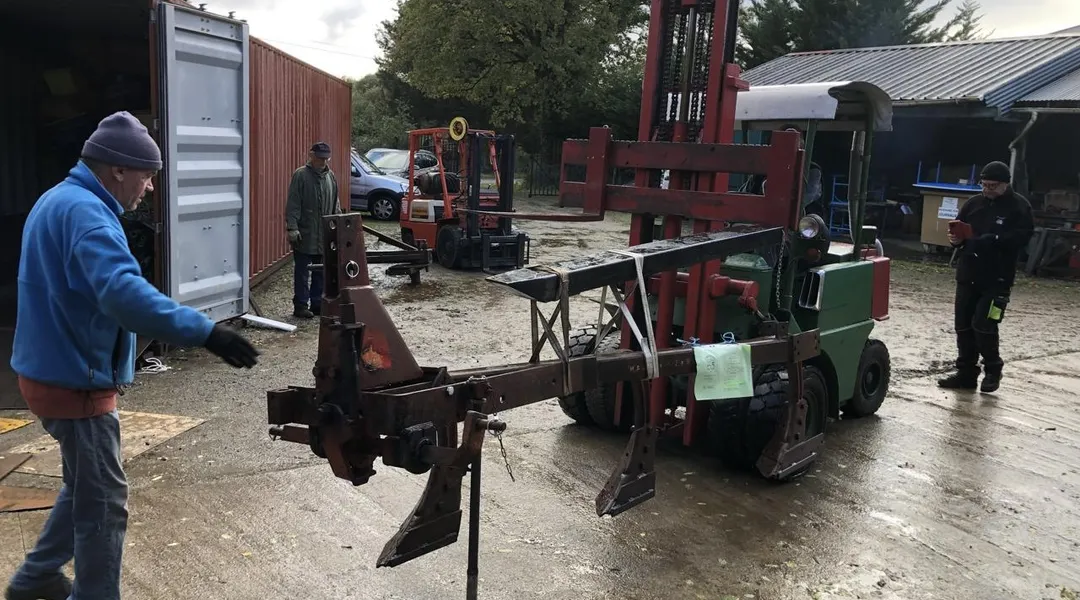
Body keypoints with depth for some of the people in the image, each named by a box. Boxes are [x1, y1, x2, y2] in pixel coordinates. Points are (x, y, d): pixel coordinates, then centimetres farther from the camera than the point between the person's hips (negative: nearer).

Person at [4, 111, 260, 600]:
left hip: (58, 373, 11)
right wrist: (204, 331, -44)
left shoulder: (59, 200, 12)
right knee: (104, 503, 1)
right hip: (75, 382, -11)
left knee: (84, 487, 26)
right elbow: (123, 292, -40)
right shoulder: (84, 211, -23)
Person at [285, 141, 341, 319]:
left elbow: (335, 204, 18)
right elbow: (293, 204, -11)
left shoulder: (331, 176, 11)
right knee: (302, 272, 1)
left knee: (321, 272, 11)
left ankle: (317, 303, 20)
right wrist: (292, 227, -16)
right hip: (304, 235, -6)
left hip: (325, 235, 6)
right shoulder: (301, 175, -8)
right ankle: (301, 305, 8)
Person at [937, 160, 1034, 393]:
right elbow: (958, 226, 17)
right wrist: (956, 237, -7)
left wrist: (989, 240, -25)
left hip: (997, 278, -5)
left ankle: (993, 370, 12)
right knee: (963, 325, 5)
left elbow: (1022, 236, -15)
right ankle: (966, 373, 16)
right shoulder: (974, 202, 9)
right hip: (967, 274, 5)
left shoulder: (1019, 206, -4)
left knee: (983, 324, -11)